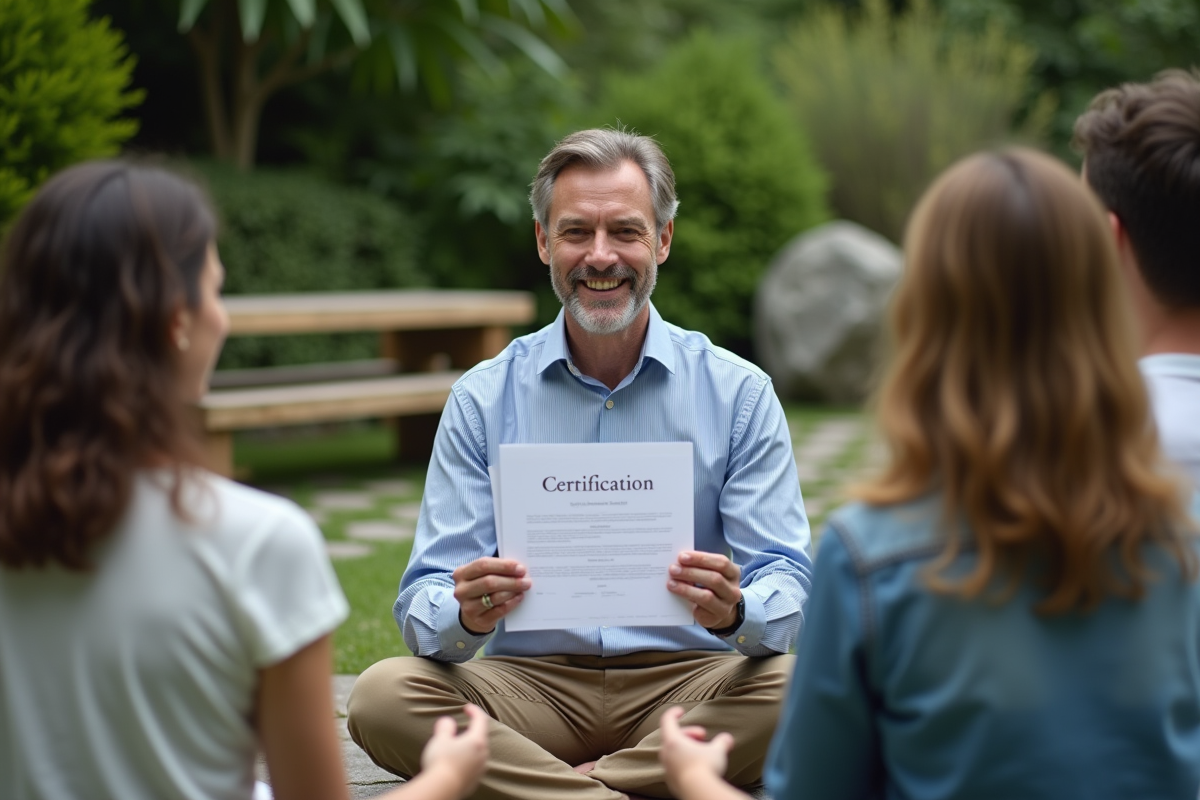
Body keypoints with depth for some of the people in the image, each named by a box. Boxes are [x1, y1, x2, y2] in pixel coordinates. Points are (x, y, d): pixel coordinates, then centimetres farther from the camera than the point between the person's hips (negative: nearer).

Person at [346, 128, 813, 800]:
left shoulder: (739, 393, 2)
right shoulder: (482, 400, 4)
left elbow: (786, 586, -4)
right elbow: (426, 606, -2)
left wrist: (734, 611, -28)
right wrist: (468, 615, -27)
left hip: (684, 682, 0)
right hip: (533, 685, 1)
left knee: (798, 689, -30)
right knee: (383, 697, -26)